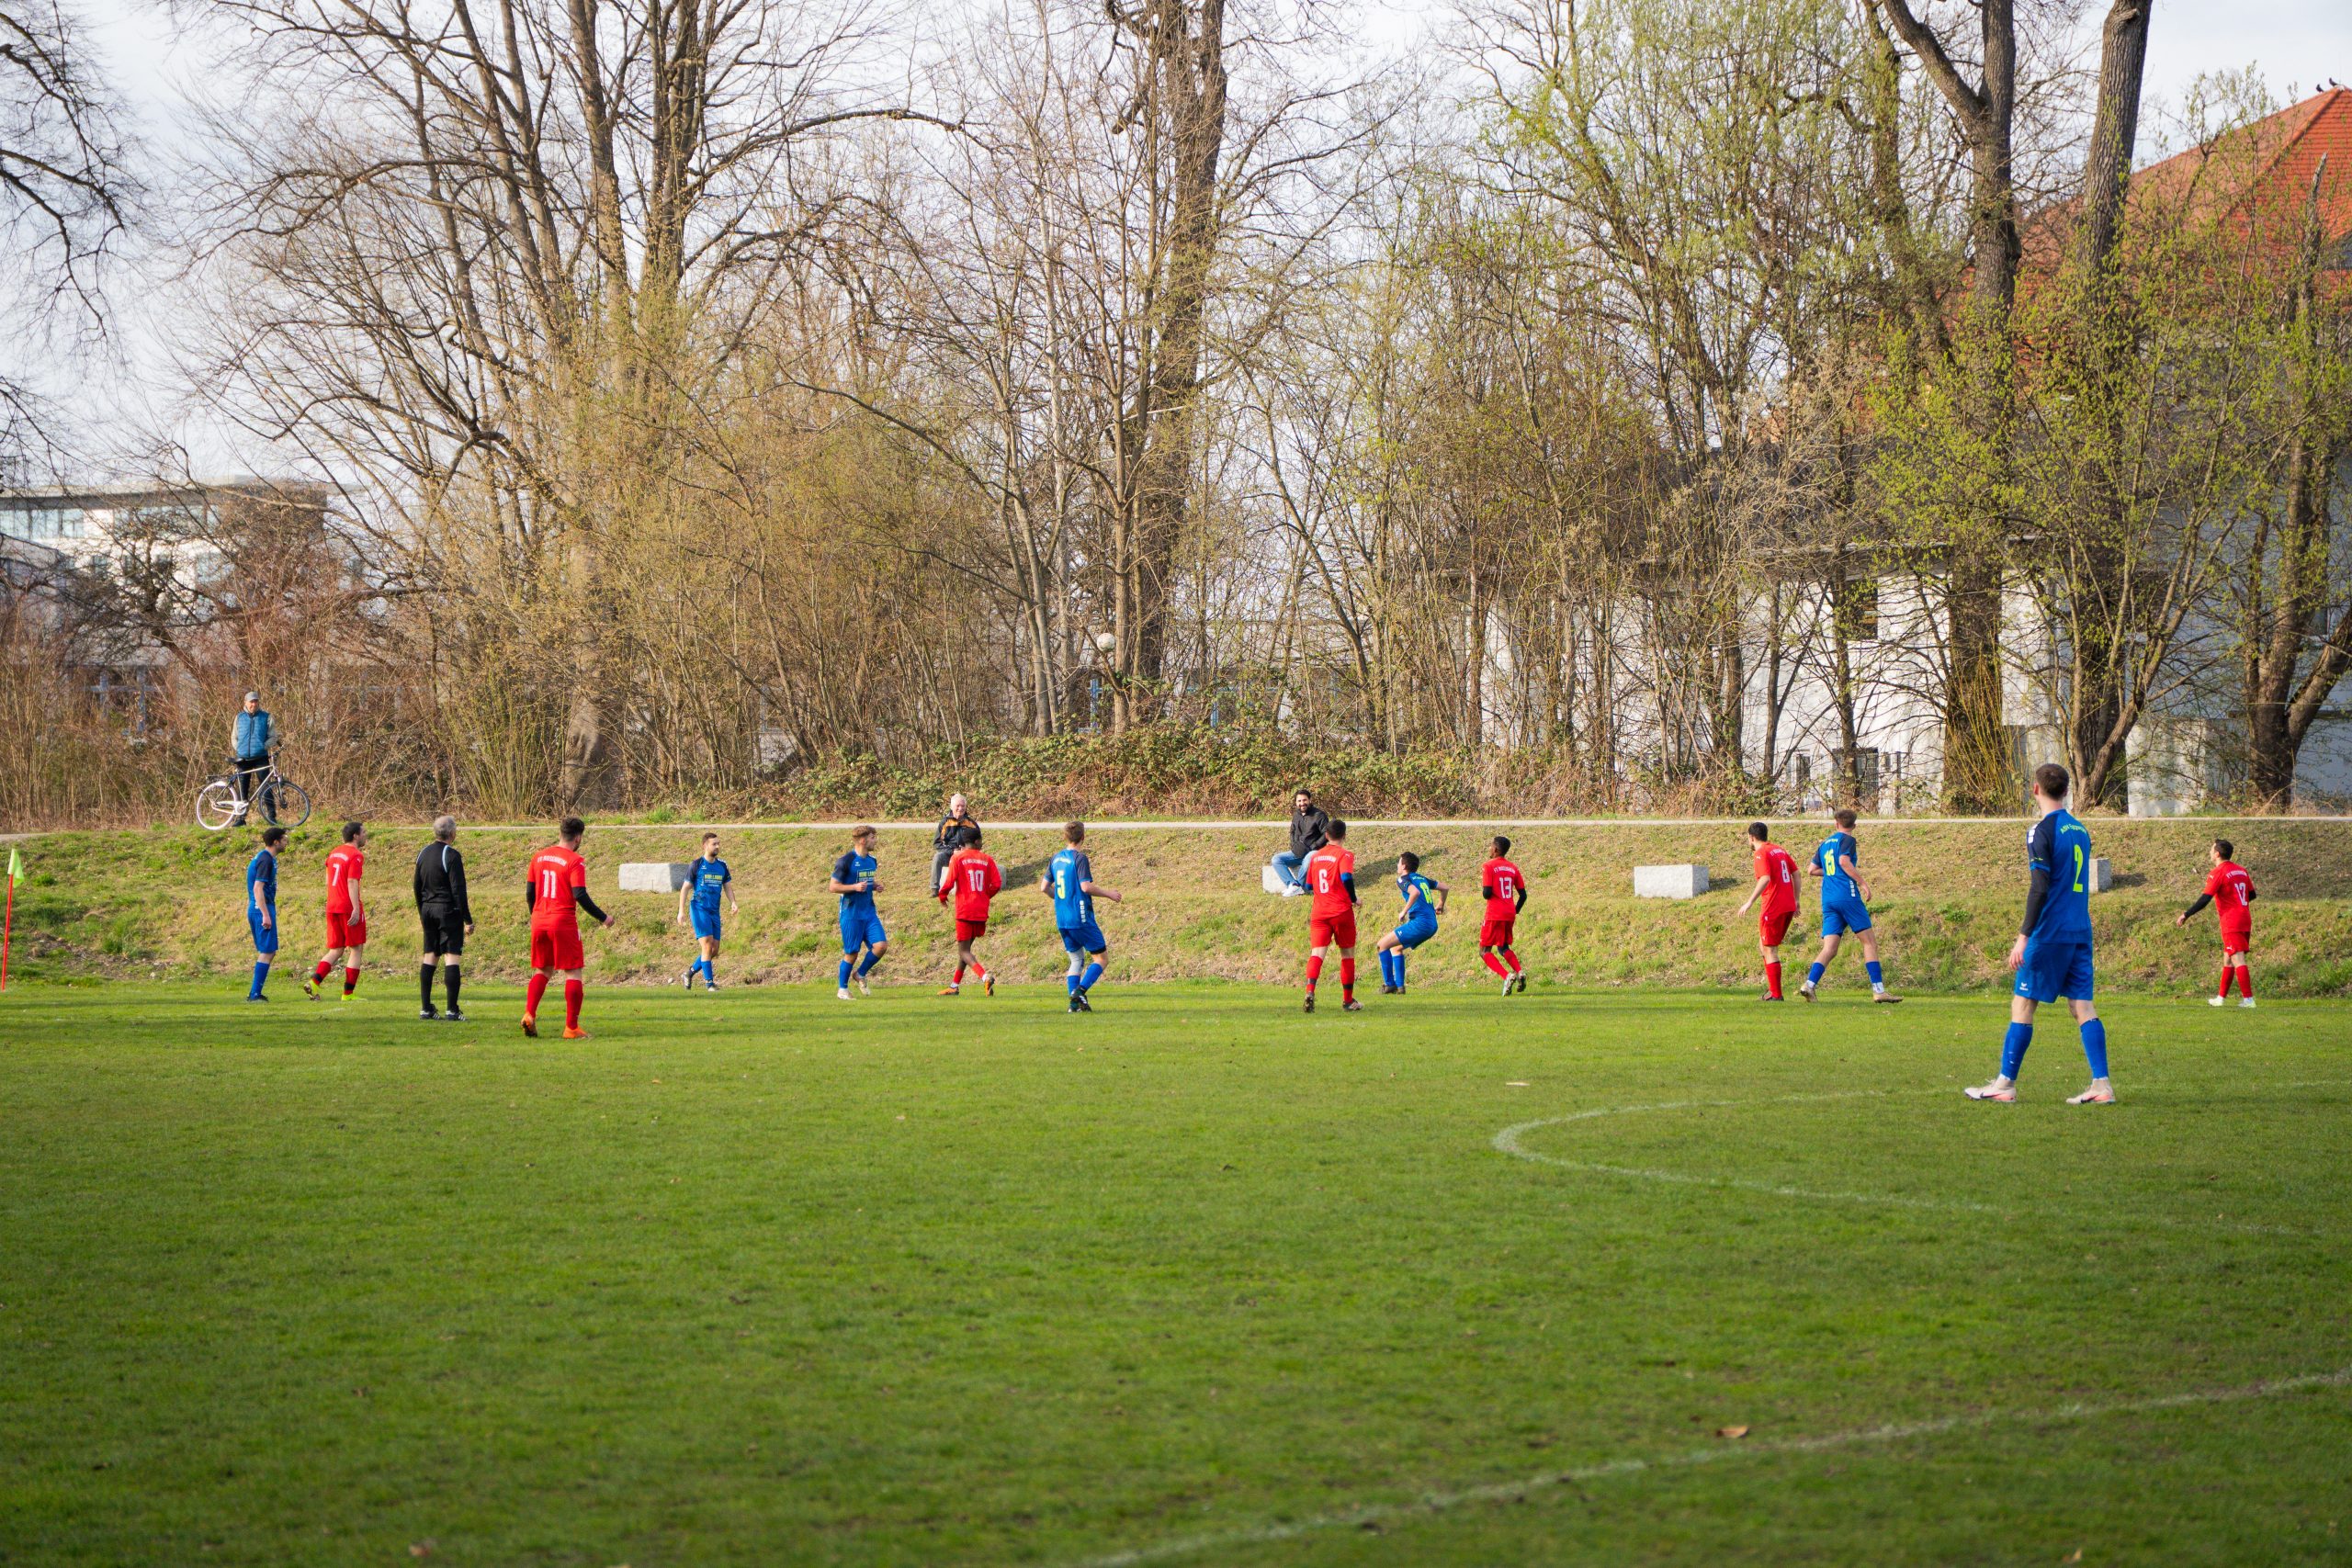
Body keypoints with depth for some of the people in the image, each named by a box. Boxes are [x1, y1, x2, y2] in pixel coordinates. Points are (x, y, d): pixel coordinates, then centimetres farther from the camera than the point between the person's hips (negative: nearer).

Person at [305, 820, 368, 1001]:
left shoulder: (334, 852, 14)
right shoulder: (356, 855, -10)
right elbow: (352, 882, -19)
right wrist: (356, 908, -23)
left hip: (332, 907, 7)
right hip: (349, 907, -7)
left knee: (336, 951, 12)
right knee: (356, 949, 3)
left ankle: (314, 981, -8)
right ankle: (348, 993, 1)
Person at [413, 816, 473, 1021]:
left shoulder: (423, 854, 9)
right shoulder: (451, 856, -13)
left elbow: (417, 887, 17)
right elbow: (458, 890, -16)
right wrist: (468, 920, -13)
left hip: (428, 911, 7)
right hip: (448, 911, -7)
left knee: (429, 958, 11)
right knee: (452, 957, -5)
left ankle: (425, 1008, 11)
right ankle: (452, 1010, -10)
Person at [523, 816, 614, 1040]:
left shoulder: (538, 857, 10)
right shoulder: (575, 861, -10)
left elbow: (529, 892, 14)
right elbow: (580, 895, -16)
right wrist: (602, 917, -6)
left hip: (539, 921, 6)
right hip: (563, 922, -6)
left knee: (542, 971, 18)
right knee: (574, 973, 1)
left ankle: (529, 1014, -1)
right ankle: (571, 1027, -3)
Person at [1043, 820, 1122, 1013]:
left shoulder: (1056, 858, 10)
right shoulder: (1080, 858, -11)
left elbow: (1044, 887, 13)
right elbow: (1086, 887, -19)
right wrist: (1109, 894, -6)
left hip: (1062, 921, 7)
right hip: (1081, 918, -7)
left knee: (1076, 960, 15)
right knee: (1100, 958, 1)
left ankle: (1075, 1002, 3)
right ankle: (1080, 991, -17)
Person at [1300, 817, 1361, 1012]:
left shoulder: (1315, 856, 12)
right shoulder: (1344, 855, -5)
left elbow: (1309, 887, 17)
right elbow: (1347, 878, -20)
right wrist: (1354, 899, -5)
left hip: (1319, 912, 3)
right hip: (1341, 912, -3)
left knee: (1317, 953, -8)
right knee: (1347, 955, 12)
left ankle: (1310, 990, -34)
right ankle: (1348, 1001, 18)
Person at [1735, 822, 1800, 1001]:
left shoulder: (1762, 853, -10)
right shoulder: (1780, 850, 15)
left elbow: (1765, 879, -24)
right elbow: (1795, 873, 17)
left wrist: (1750, 902, -23)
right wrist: (1796, 900, 22)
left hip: (1774, 907, -8)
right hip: (1788, 906, 8)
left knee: (1769, 949, -2)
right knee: (1765, 944, 20)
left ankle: (1776, 994, -4)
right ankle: (1771, 986, 16)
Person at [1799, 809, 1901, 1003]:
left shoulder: (1825, 843, 20)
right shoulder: (1847, 840, 0)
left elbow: (1811, 870, 23)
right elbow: (1844, 861, -17)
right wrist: (1863, 883, -13)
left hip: (1828, 899, 6)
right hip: (1847, 896, -6)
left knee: (1829, 949, 1)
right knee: (1869, 941, 0)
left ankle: (1809, 985, -18)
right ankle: (1878, 990, -6)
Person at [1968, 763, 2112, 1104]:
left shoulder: (2043, 831, -10)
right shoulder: (2080, 830, 14)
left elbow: (2040, 887, -17)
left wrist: (2024, 936, -18)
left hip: (2049, 933, -7)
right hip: (2080, 932, 7)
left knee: (2022, 1004, 0)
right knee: (2083, 1005, 4)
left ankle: (2005, 1084, 2)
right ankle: (2101, 1085, -4)